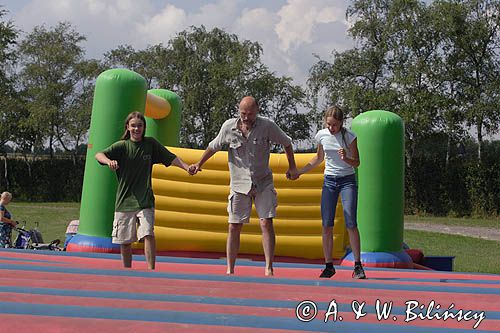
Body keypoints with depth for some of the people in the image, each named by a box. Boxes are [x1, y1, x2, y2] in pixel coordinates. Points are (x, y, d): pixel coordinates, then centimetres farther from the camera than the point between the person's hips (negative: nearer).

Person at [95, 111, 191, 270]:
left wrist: (187, 167, -9)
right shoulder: (121, 146, 0)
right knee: (125, 241, 6)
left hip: (145, 200, 0)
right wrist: (109, 161, -35)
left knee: (148, 234, -19)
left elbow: (171, 158, 7)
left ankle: (151, 270, -16)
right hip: (124, 200, 0)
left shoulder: (150, 144, 5)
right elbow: (98, 155, -13)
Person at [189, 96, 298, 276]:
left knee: (266, 224, -11)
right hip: (239, 185, 1)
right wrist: (199, 164, 19)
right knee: (234, 227, 0)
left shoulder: (268, 125, -8)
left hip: (263, 183, -1)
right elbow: (214, 146, 13)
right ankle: (230, 270, 8)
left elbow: (286, 142, 8)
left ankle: (269, 270, -7)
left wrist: (292, 166, 13)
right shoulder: (229, 127, -5)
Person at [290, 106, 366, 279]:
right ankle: (329, 265, 4)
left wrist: (346, 158, -26)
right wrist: (299, 172, 14)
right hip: (329, 181, 3)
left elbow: (357, 162, -5)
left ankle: (358, 266, -6)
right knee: (327, 225, -4)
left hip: (347, 180, -3)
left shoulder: (349, 136, -9)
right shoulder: (321, 135, 0)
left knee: (351, 224, -12)